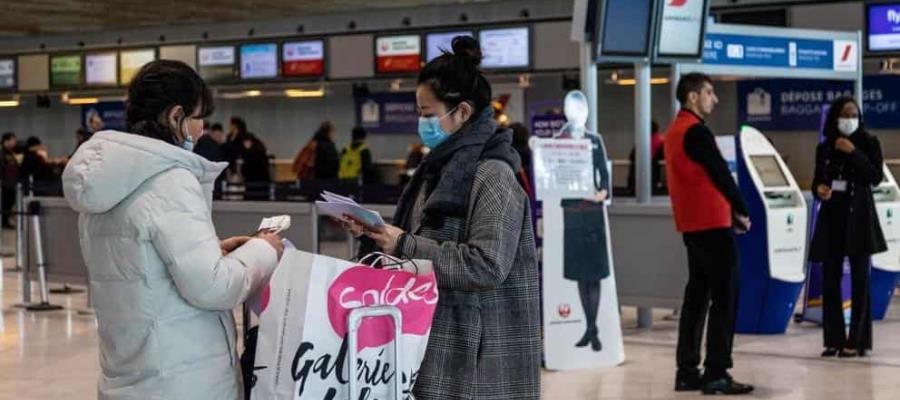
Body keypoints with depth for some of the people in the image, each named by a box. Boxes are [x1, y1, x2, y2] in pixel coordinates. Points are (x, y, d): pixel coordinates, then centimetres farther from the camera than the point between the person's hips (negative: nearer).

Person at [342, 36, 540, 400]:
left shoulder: (493, 175, -13)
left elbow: (487, 266, -22)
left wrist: (404, 246, -19)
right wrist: (373, 235, 2)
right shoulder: (441, 168, 14)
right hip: (433, 334, 8)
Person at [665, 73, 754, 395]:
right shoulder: (696, 131, -14)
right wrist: (741, 210, 0)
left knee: (697, 295, 11)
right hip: (712, 223, -10)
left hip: (692, 224, 10)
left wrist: (729, 211, 11)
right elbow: (720, 174, -13)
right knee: (725, 297, -6)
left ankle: (687, 371, 12)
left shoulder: (675, 130, 16)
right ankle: (716, 374, -7)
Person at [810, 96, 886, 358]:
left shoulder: (869, 143, 0)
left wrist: (853, 153, -16)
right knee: (830, 280, 2)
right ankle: (834, 339, 8)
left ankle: (856, 340, -2)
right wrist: (819, 189, -9)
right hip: (831, 217, 4)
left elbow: (876, 177, -9)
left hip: (858, 216, -3)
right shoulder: (824, 148, 9)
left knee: (859, 279, -3)